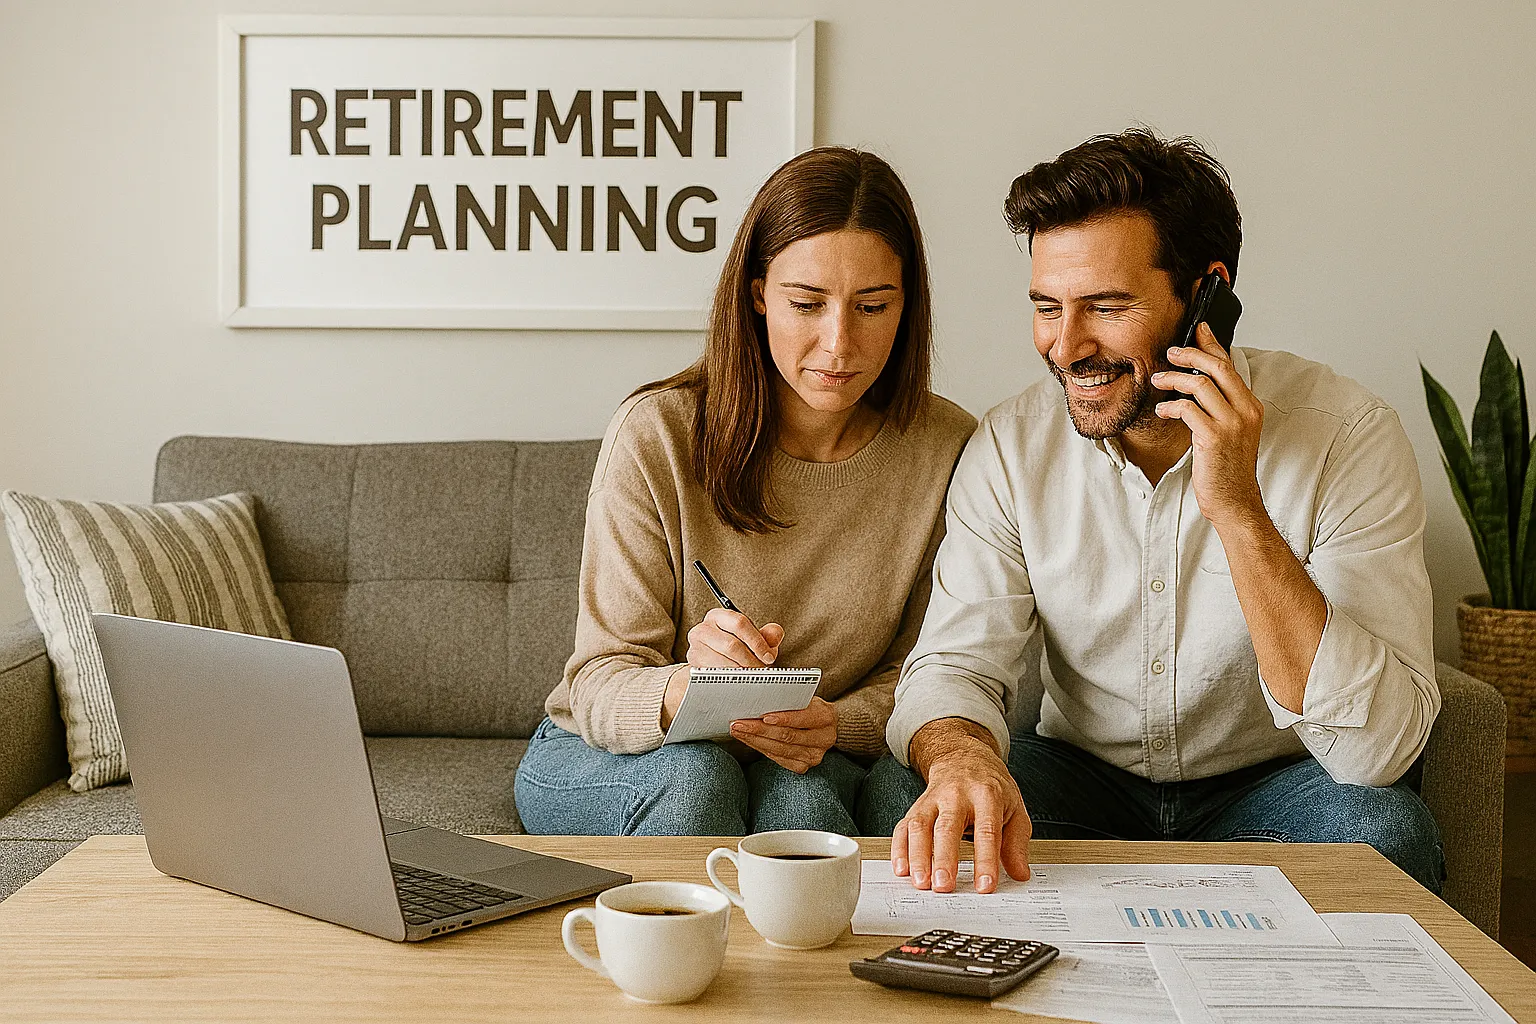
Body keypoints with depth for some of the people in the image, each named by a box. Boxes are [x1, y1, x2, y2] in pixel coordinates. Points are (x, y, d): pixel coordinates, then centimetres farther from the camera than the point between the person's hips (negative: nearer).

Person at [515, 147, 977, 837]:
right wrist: (685, 688, -42)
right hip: (609, 762, 0)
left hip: (808, 768, 1)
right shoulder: (655, 434, -17)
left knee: (798, 791, -33)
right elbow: (599, 684, -18)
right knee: (692, 775, -34)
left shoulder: (945, 449, -10)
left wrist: (837, 723, -25)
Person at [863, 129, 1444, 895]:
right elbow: (954, 664, -12)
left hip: (1265, 791, -1)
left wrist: (1238, 510, -35)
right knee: (901, 795, -25)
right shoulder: (1013, 445, -9)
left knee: (1380, 829, -33)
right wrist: (962, 759, -37)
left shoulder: (1347, 436, -19)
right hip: (1083, 783, 2)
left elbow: (1379, 750, -27)